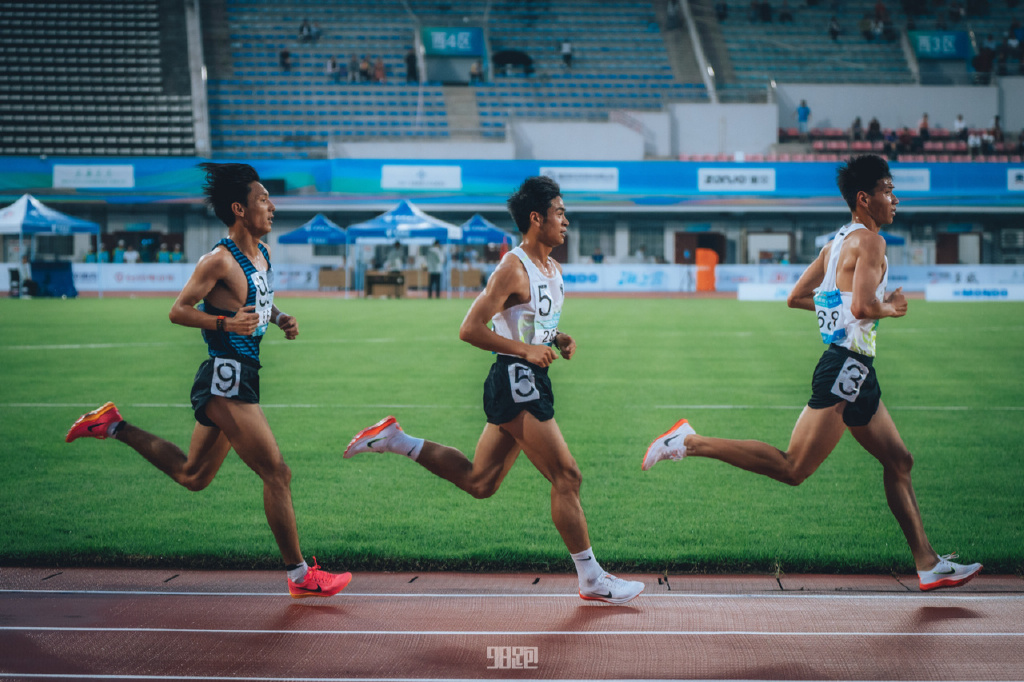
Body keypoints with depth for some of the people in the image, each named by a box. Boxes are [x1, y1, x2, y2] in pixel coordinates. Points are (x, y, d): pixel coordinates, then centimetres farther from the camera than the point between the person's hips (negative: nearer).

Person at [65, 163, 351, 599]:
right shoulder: (219, 261, -16)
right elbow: (178, 310, -13)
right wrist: (225, 323, -27)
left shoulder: (262, 254, 11)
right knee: (277, 474, -7)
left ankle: (114, 427, 29)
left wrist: (280, 318, 8)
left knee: (192, 476, 21)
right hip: (226, 379, -10)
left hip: (241, 379, 10)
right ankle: (299, 575, 0)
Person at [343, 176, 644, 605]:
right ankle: (591, 579, 1)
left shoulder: (554, 270, 14)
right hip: (515, 381, -10)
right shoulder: (513, 270, -15)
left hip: (529, 383, 10)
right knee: (566, 476, -7)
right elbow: (470, 329, -18)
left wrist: (558, 340, 7)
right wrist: (526, 350, -21)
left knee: (479, 482, 14)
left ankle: (395, 441, 20)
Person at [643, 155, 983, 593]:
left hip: (853, 373, 11)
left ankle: (928, 564, 17)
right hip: (847, 366, -11)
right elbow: (863, 306, -26)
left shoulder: (839, 242, 16)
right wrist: (890, 308, -6)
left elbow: (796, 297, 20)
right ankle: (691, 443, -9)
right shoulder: (870, 240, -12)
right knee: (793, 469, -11)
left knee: (898, 461, 13)